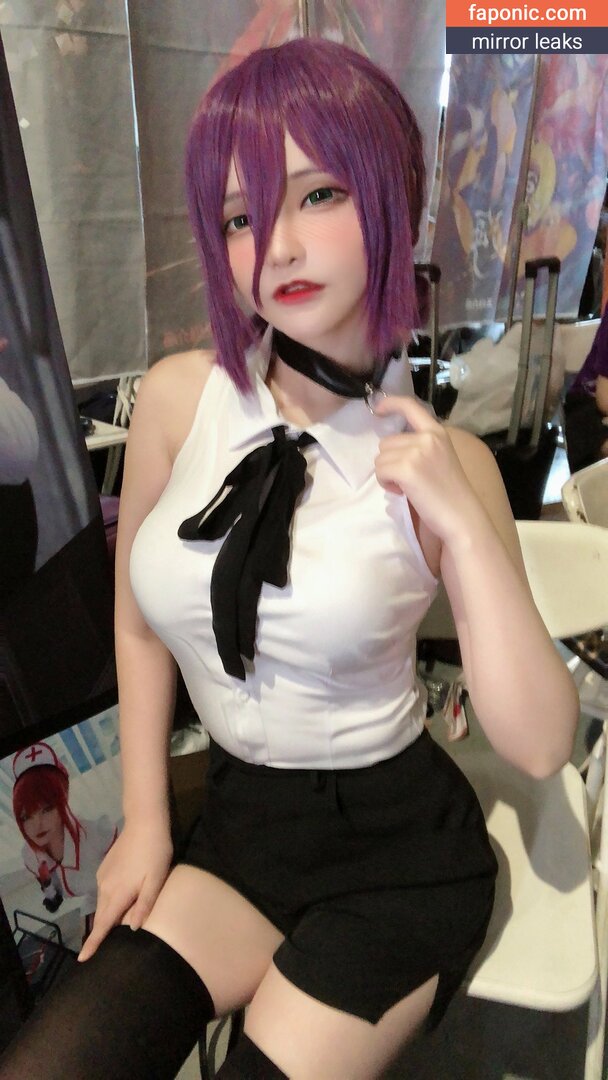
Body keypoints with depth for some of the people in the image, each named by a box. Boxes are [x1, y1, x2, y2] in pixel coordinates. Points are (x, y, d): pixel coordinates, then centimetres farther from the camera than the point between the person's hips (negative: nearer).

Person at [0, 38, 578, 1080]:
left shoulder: (445, 460, -14)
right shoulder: (180, 397, -9)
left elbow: (540, 747, -17)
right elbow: (139, 620, 5)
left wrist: (463, 524, -26)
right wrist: (143, 819, 4)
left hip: (399, 849, -2)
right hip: (237, 819, 3)